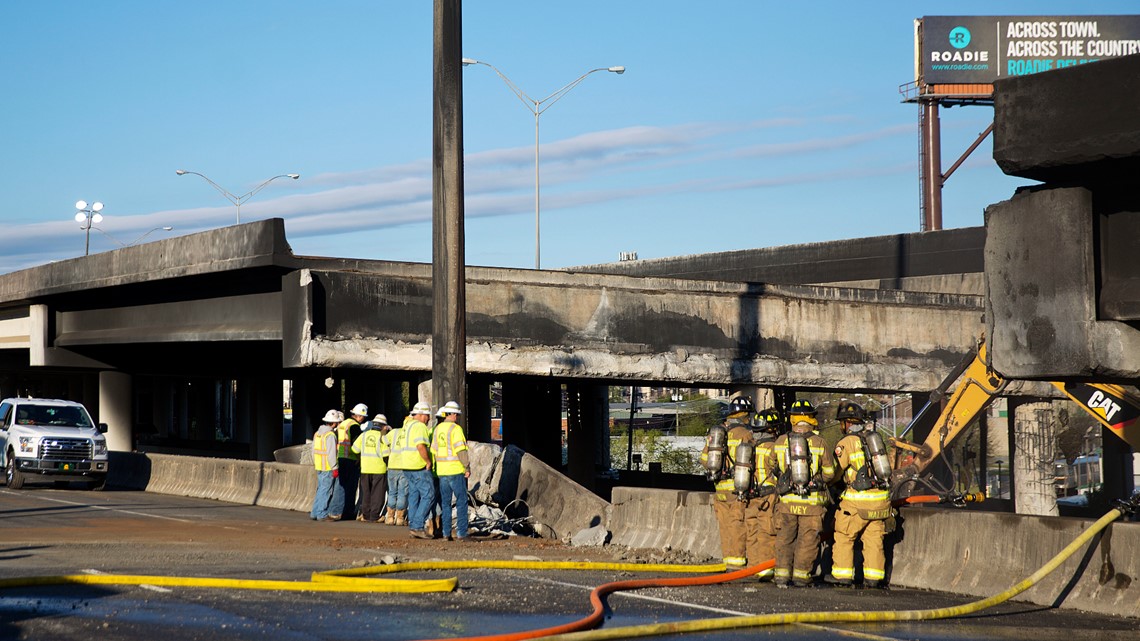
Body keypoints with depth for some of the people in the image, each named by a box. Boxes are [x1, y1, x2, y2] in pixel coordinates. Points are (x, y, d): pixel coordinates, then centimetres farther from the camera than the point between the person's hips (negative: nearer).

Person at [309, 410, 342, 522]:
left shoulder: (317, 433, 12)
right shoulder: (330, 435, -15)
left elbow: (314, 450, 18)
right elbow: (331, 453, -18)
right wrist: (334, 468, -15)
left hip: (319, 466, 9)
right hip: (328, 468, -9)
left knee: (320, 489, 15)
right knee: (326, 490, -4)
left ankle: (314, 513, 17)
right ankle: (322, 514, -3)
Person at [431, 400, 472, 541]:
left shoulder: (437, 429, 11)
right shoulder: (455, 429, -11)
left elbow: (433, 451, 14)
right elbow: (460, 450, -17)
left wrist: (434, 466, 21)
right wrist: (467, 467, -12)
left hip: (441, 471, 7)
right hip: (456, 471, -7)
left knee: (445, 502, 11)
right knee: (461, 501, -2)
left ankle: (446, 533, 9)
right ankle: (461, 533, -7)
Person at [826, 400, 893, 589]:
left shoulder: (846, 443, -8)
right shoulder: (874, 438, 12)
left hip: (859, 499, -6)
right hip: (882, 497, 6)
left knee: (844, 537, 6)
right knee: (874, 538, 10)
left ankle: (842, 574, 8)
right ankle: (874, 577, 8)